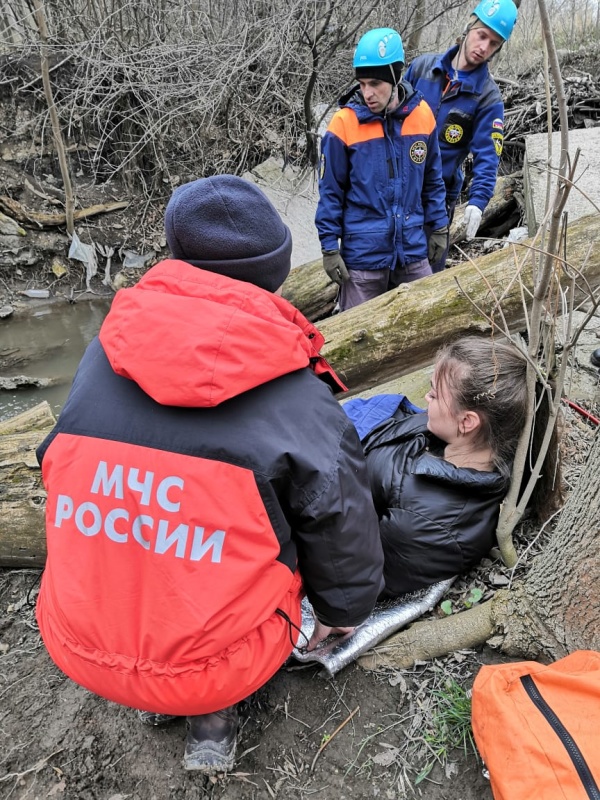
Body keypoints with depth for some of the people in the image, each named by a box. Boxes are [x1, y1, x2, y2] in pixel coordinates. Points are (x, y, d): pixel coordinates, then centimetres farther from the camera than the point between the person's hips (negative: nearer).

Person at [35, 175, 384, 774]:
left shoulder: (101, 357, -7)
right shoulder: (301, 402, -18)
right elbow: (345, 539, -8)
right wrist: (343, 613, 15)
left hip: (76, 650, 4)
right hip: (213, 667, -4)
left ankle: (153, 697, 22)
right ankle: (212, 714, 14)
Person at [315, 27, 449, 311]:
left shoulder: (422, 115, -1)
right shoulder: (344, 123, -11)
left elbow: (432, 179, 11)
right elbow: (330, 192, -5)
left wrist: (438, 227, 12)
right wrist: (329, 247, -6)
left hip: (412, 249, 3)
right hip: (362, 253, -3)